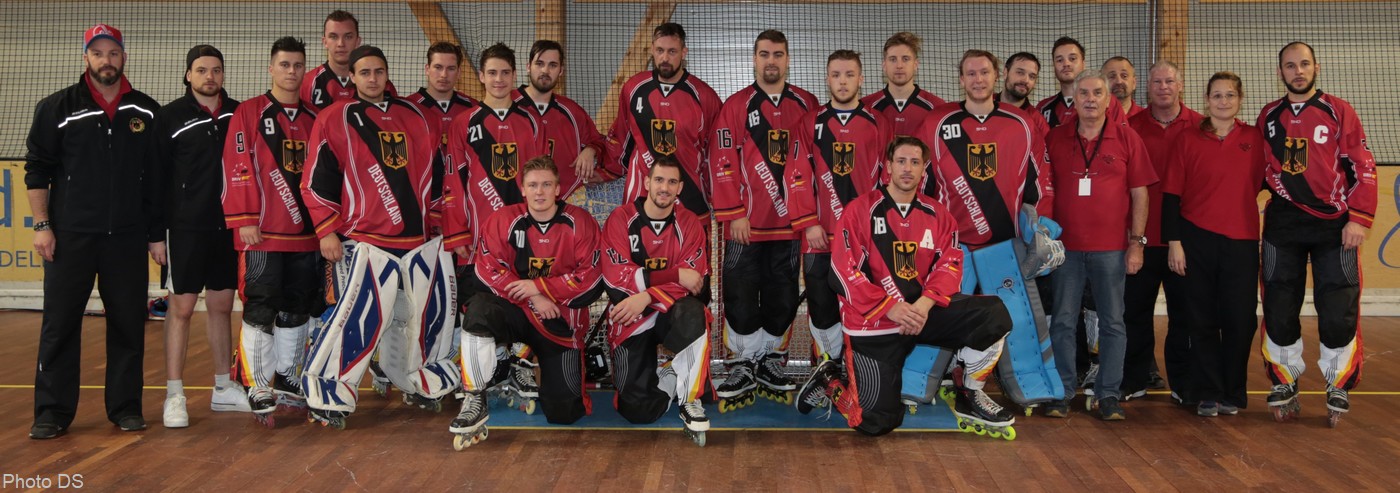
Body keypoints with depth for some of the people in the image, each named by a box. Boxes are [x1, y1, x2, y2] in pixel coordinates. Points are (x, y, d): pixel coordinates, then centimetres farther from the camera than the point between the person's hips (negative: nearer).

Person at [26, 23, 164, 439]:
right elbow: (37, 170, 3)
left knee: (128, 324, 5)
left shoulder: (146, 112, 7)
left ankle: (126, 407, 17)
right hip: (69, 237, -1)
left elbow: (158, 178, 9)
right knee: (59, 325, 1)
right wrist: (42, 225, -5)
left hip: (128, 238, 1)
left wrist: (157, 234, 7)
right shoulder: (56, 108, 2)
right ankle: (52, 413, 11)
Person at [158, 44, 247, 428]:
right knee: (181, 307, -1)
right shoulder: (170, 117, -3)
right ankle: (174, 395, 6)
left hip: (229, 227, 4)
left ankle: (224, 389, 21)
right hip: (187, 227, -4)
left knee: (222, 306, 11)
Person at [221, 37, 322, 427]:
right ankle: (259, 390, 6)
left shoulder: (314, 119, 13)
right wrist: (245, 221, -14)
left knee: (298, 308, 12)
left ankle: (286, 378, 26)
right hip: (263, 234, -5)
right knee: (261, 310, -3)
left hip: (306, 234, 5)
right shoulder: (249, 113, -2)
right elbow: (238, 169, -8)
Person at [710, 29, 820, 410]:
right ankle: (742, 367, 13)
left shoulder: (806, 105, 7)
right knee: (741, 296, 0)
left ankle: (770, 363, 23)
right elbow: (723, 162, -4)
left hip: (789, 221, 2)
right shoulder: (736, 105, 1)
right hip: (746, 223, -2)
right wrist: (734, 214, -10)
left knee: (783, 296, 8)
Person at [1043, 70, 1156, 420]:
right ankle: (1062, 393, 11)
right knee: (1062, 321, 3)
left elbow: (1139, 194, 4)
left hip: (1111, 247, -1)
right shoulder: (1056, 139, 6)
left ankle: (1108, 395, 12)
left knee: (1112, 322, 4)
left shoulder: (1126, 138, 4)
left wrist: (1137, 242, -1)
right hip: (1066, 246, 1)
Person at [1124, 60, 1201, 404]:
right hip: (1141, 235, 1)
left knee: (1184, 311, 6)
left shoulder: (1199, 127, 2)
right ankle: (1136, 379, 20)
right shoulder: (1132, 126, 4)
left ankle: (1184, 384, 17)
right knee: (1136, 310, 8)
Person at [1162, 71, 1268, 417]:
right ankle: (1208, 394, 14)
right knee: (1203, 320, 4)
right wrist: (1174, 242, -5)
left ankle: (1233, 394, 17)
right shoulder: (1189, 139, 1)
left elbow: (1262, 182, 14)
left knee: (1240, 319, 2)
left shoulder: (1254, 138, 5)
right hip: (1198, 239, -1)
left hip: (1242, 241, 1)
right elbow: (1172, 194, 0)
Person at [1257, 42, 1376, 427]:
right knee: (1279, 308, 3)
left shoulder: (1339, 112, 0)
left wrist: (1359, 218, -10)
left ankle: (1338, 388, 13)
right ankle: (1284, 383, 19)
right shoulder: (1268, 117, 9)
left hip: (1333, 224, -2)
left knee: (1339, 311, -3)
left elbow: (1362, 167, -3)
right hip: (1283, 225, 2)